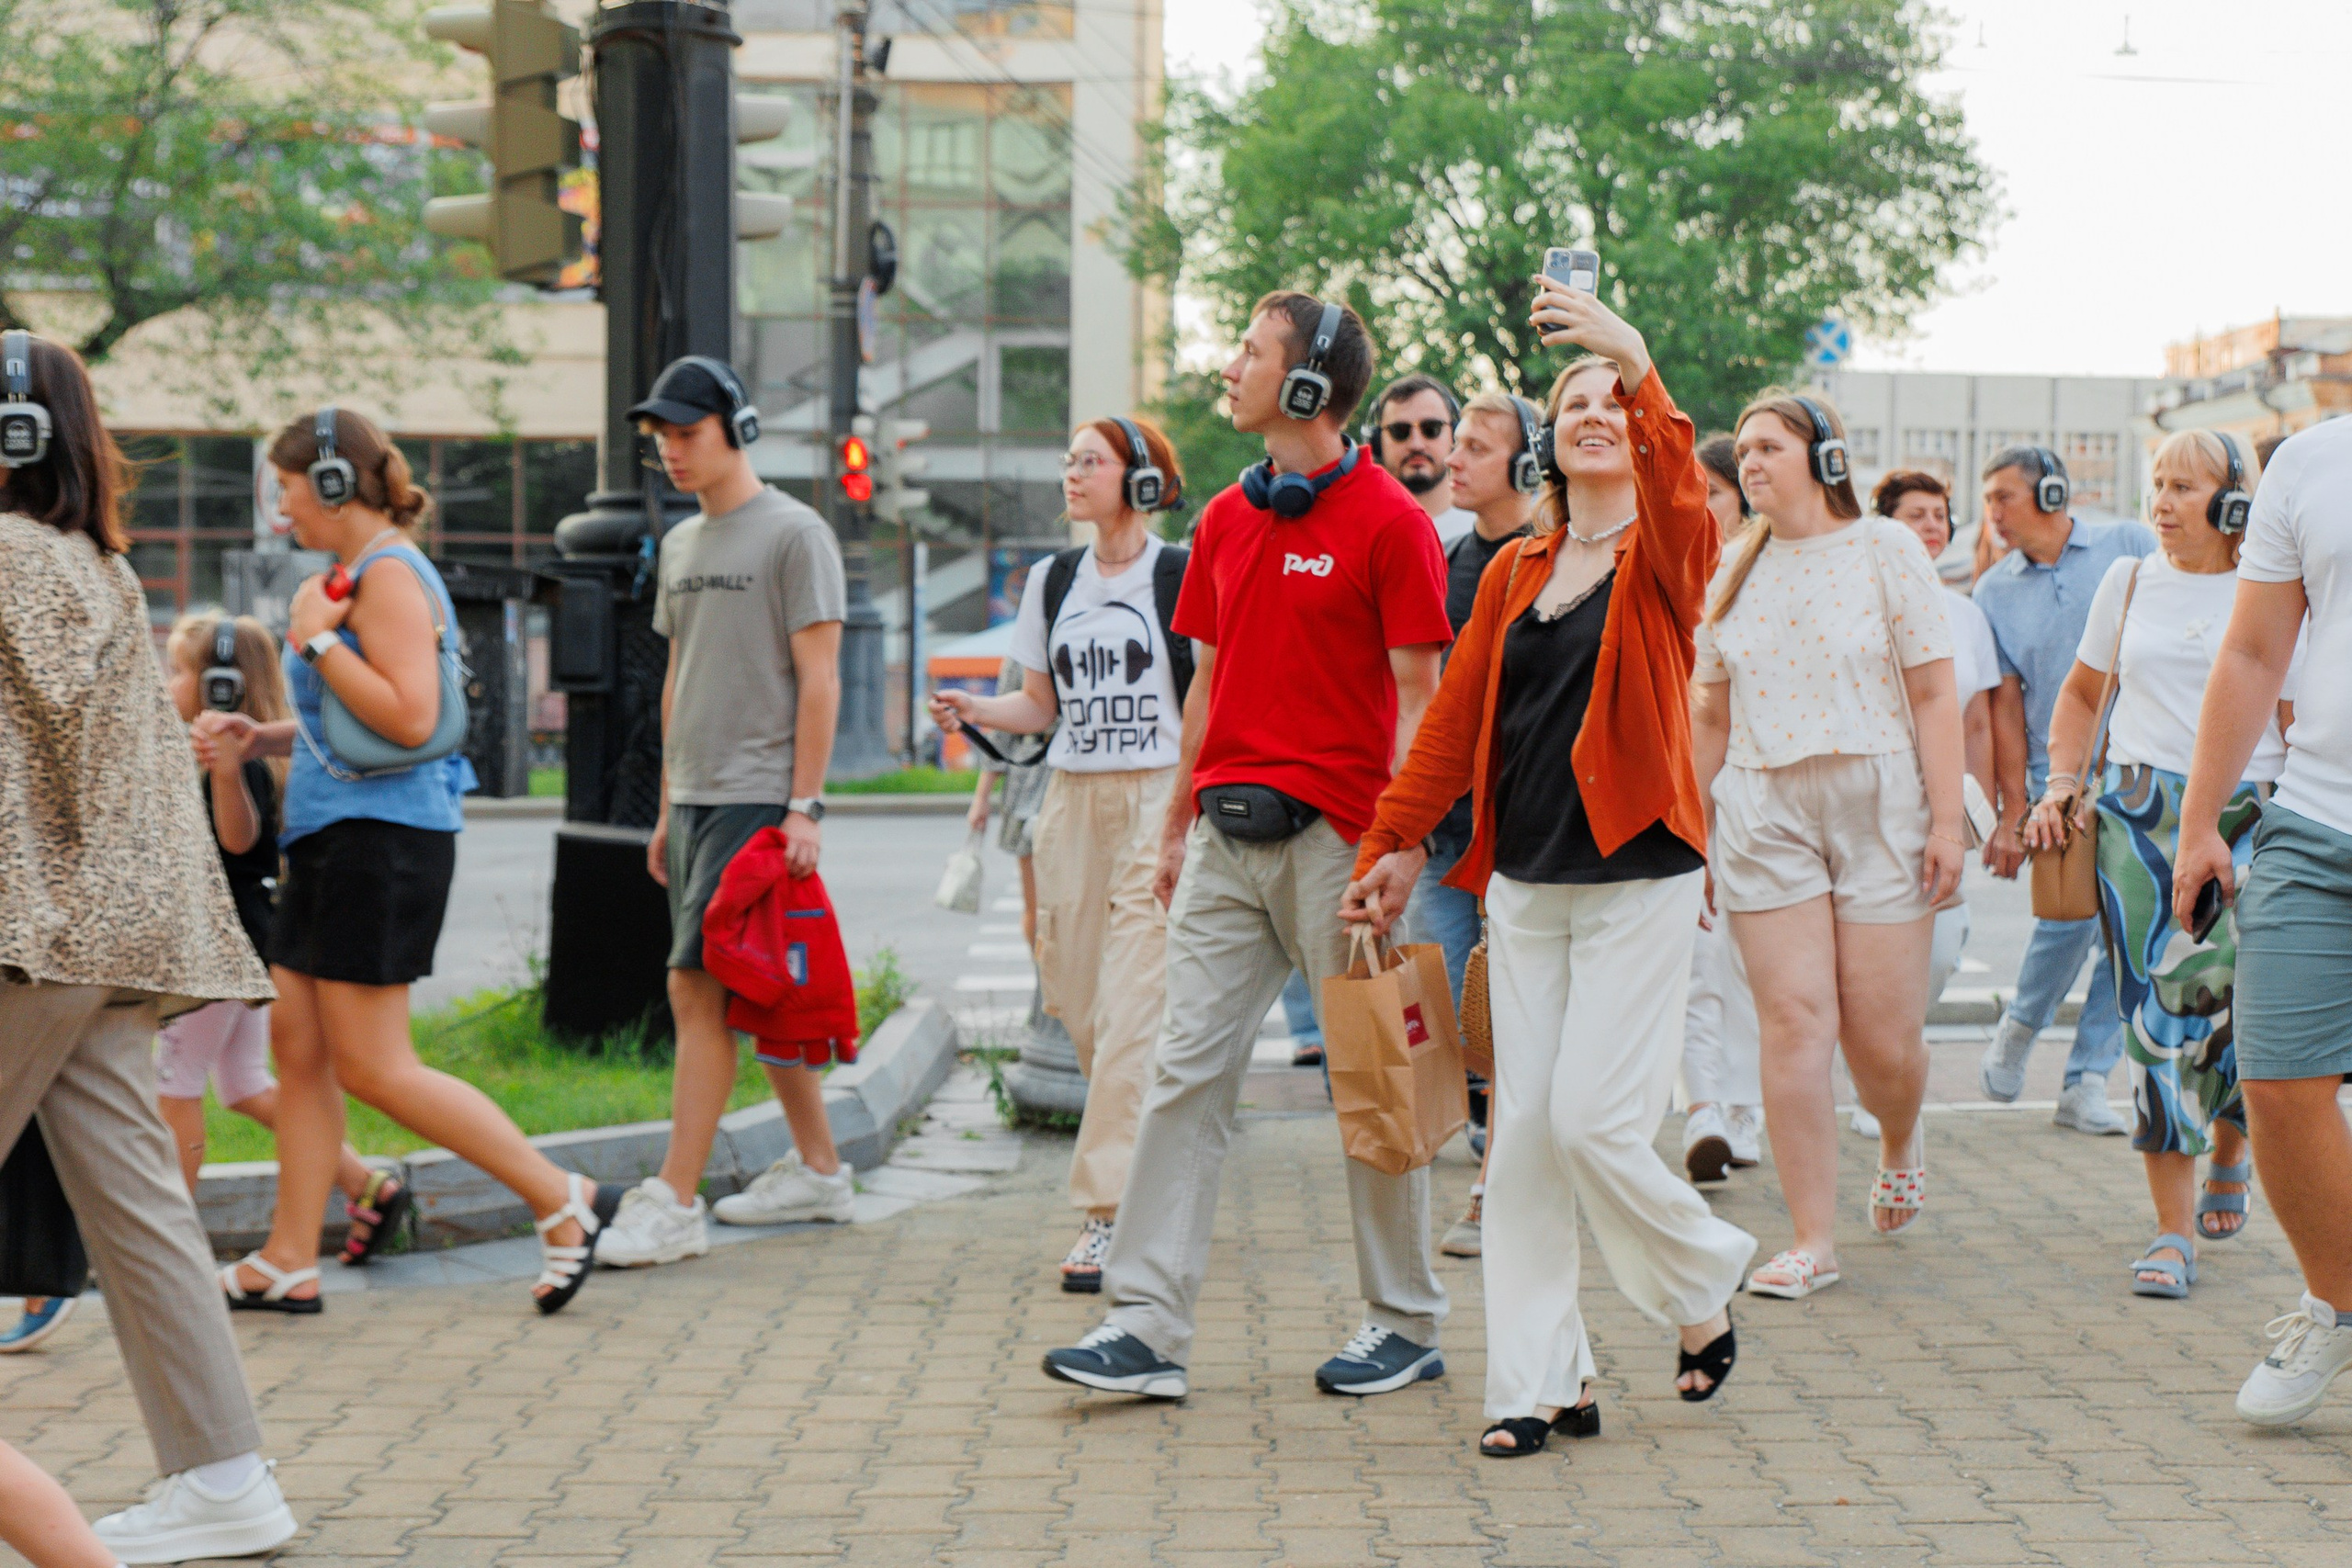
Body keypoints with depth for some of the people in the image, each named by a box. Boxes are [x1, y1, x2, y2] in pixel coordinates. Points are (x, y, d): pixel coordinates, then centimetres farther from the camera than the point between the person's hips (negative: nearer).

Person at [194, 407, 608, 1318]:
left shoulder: (389, 575, -14)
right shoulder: (356, 575, 17)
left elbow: (409, 717, -25)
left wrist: (316, 638, -17)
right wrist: (261, 740, 14)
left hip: (382, 836, -10)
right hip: (336, 834, 10)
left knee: (373, 1069, -7)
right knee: (296, 1044, 10)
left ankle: (559, 1200, -1)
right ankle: (287, 1264, 15)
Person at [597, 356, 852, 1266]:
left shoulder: (795, 534, -7)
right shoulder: (680, 543, 17)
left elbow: (819, 680, -11)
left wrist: (805, 806, -16)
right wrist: (666, 809, 19)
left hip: (759, 798, -8)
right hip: (695, 798, 8)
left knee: (698, 990, -13)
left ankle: (675, 1202, -13)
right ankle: (820, 1171, 22)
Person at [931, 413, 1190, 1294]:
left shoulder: (1183, 577, -2)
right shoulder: (1052, 581, 14)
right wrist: (974, 710, -1)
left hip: (1159, 800, -6)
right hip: (1072, 801, 6)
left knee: (1130, 1013, -10)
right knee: (1078, 1007, 7)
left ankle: (1108, 1213, -8)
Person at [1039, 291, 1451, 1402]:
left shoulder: (1388, 520, -6)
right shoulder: (1226, 520, 14)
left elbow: (1417, 698, -8)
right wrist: (1177, 827, 18)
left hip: (1336, 837, -6)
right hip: (1228, 837, 6)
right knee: (1187, 1071, 0)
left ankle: (1405, 1323, 18)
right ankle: (1146, 1323, 2)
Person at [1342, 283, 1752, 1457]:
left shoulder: (1663, 553, -2)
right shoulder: (1516, 571, 12)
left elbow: (1682, 499, -26)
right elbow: (1456, 716, 14)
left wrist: (1641, 372, -41)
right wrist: (1394, 840, 9)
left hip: (1638, 877, -5)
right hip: (1523, 881, 5)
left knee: (1592, 1121, -9)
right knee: (1522, 1130, 3)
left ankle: (1705, 1288, 19)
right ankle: (1540, 1381, 10)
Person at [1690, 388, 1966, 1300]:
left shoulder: (1885, 550, 1)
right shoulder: (1733, 574, 11)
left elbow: (1934, 695, -2)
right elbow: (1709, 716, 16)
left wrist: (1947, 821, -9)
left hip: (1880, 804, -2)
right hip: (1763, 811, 2)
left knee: (1881, 1035, -1)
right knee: (1793, 1019, -6)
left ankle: (1900, 1140, 35)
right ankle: (1813, 1240, -1)